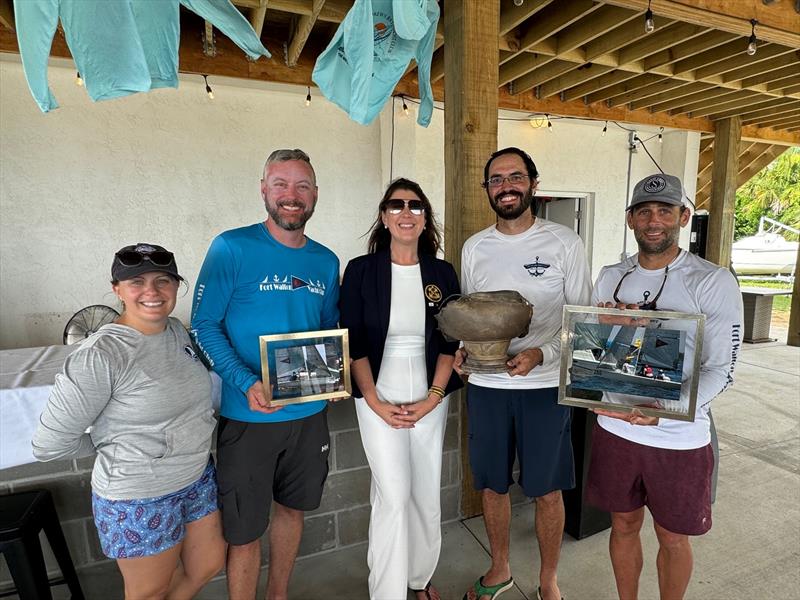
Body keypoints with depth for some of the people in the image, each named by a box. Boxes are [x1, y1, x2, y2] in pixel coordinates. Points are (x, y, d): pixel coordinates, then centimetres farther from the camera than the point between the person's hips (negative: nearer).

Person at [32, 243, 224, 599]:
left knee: (208, 566, 23)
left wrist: (200, 422, 1)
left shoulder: (177, 332, -3)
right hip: (139, 499, -6)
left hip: (197, 478, 6)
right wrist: (114, 445, -5)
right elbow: (49, 445, -17)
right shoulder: (100, 355, -25)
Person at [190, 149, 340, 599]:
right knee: (244, 531, 10)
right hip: (248, 415, -5)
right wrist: (247, 383, -22)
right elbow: (204, 325, -11)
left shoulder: (326, 261, 4)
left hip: (310, 412, 5)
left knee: (293, 509, 23)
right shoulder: (231, 248, -11)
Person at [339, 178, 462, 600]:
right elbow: (353, 344, -6)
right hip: (379, 398, -3)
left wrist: (432, 399, -6)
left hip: (431, 398, 3)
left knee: (426, 494, 14)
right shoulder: (361, 271, -4)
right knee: (394, 496, -4)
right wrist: (376, 403, -10)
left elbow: (451, 342, 2)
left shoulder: (442, 273, 3)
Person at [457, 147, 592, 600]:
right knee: (492, 486, 16)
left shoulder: (564, 243, -4)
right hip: (486, 384, 3)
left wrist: (541, 352, -19)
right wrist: (463, 349, -7)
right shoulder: (474, 248, 6)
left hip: (545, 384, -2)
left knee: (548, 491, 11)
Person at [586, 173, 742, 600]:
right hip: (615, 429, 3)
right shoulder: (610, 278, 3)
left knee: (673, 537, 17)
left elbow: (720, 370, -11)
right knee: (624, 525, 19)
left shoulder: (714, 283, -9)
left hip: (679, 438, -3)